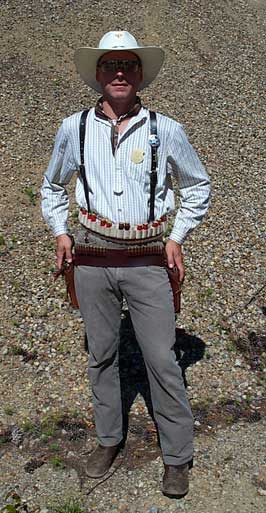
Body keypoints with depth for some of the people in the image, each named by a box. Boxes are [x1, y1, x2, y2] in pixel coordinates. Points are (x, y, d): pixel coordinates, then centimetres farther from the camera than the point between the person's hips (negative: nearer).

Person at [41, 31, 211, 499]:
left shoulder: (165, 130, -1)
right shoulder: (73, 129, 3)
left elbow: (198, 187, 13)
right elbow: (52, 187, 20)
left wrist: (176, 238, 4)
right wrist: (60, 233, 8)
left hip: (147, 260, -2)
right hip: (92, 258, 2)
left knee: (162, 360, -1)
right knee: (101, 354, 12)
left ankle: (177, 457, 17)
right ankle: (108, 440, 32)